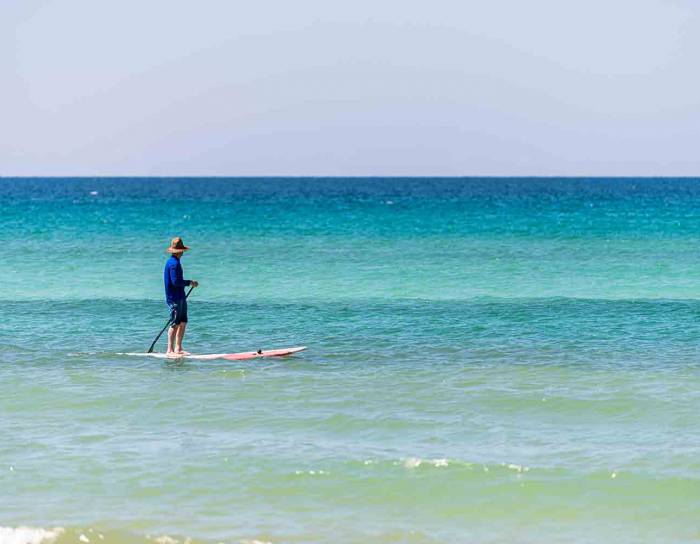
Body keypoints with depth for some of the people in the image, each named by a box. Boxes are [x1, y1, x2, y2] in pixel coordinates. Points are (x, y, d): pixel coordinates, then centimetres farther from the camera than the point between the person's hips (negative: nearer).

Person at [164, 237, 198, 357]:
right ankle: (170, 350, -7)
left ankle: (178, 349, 16)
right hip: (175, 298, -10)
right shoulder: (174, 263, -16)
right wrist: (190, 282, -13)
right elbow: (176, 281, -22)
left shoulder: (171, 262, 16)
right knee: (175, 324, -8)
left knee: (183, 323, 11)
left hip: (180, 297, 10)